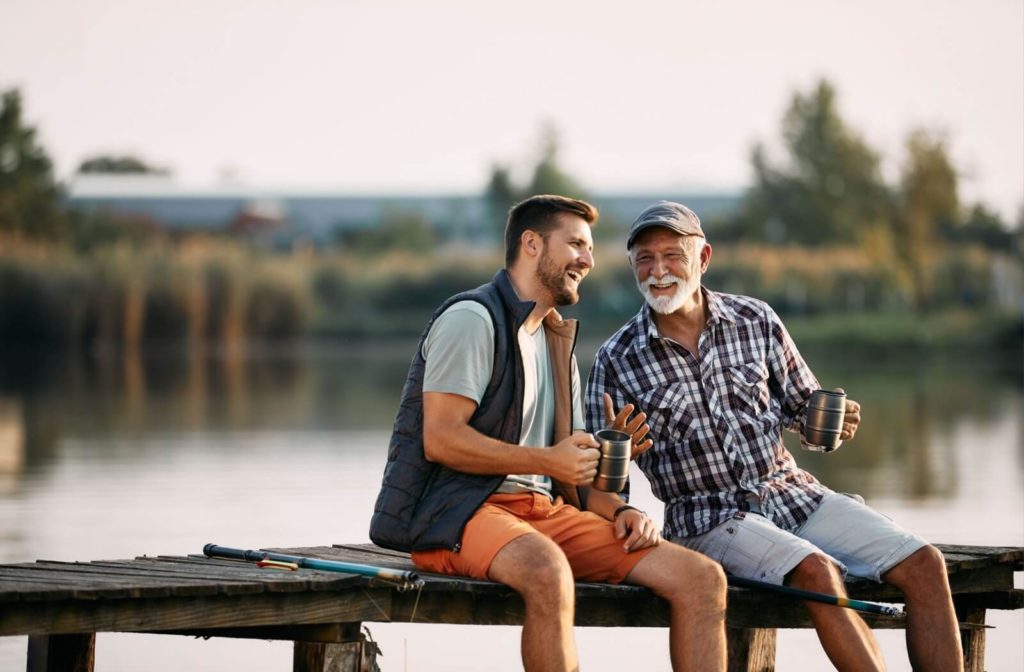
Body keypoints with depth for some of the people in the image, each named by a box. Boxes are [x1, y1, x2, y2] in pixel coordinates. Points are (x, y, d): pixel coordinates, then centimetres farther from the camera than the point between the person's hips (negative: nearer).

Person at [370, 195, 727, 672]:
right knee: (548, 572, -43)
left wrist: (618, 509, 1)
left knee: (702, 578, -10)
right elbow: (440, 440, -14)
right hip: (459, 507, -8)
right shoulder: (472, 319, -3)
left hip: (544, 509, 8)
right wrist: (548, 461, -19)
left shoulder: (558, 341, 24)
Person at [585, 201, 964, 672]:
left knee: (924, 564, -12)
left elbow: (803, 408, 14)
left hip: (791, 492, 4)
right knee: (816, 571, -33)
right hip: (709, 517, -4)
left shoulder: (756, 321, 4)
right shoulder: (617, 361, -3)